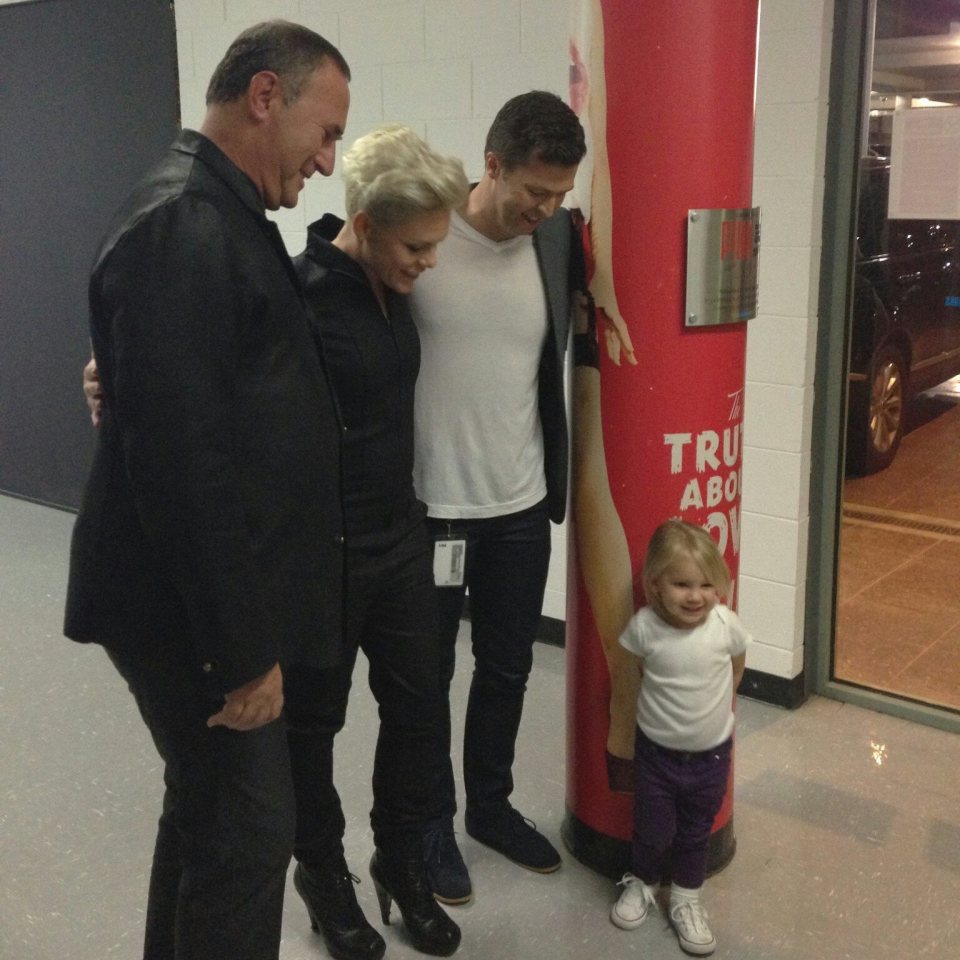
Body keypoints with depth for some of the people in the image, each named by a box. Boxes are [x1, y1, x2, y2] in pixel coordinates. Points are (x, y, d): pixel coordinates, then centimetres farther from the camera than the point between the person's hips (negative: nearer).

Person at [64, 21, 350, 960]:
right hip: (188, 606, -10)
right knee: (247, 831, 2)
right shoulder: (180, 224, -21)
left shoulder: (217, 214, 11)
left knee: (207, 808, 22)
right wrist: (241, 648, -21)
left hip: (213, 597, 10)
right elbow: (182, 459, -26)